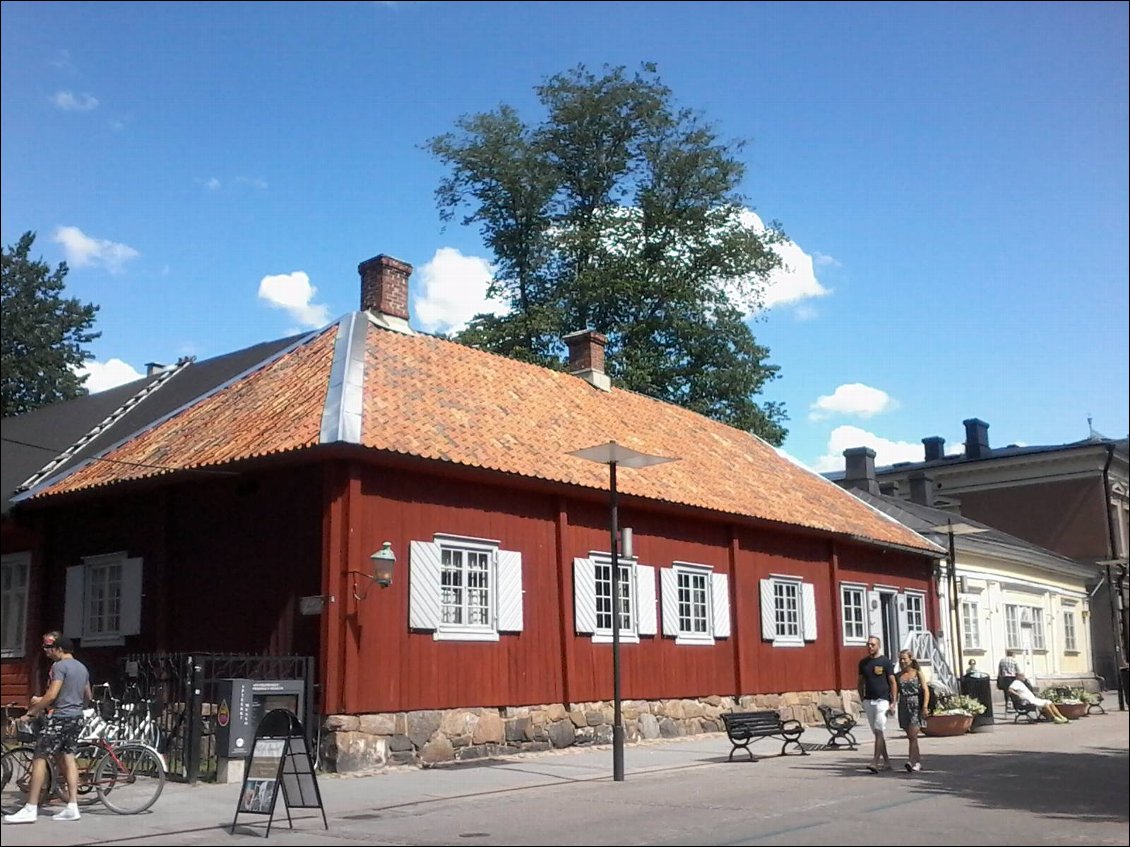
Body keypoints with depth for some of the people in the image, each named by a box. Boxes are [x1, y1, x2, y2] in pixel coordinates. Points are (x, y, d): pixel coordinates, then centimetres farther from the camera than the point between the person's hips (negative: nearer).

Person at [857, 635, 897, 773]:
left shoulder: (885, 662, -3)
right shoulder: (863, 662, 11)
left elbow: (893, 682, -4)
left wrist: (893, 702, -11)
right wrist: (862, 699, 8)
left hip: (882, 700, -6)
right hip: (868, 701, 6)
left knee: (879, 731, -12)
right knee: (876, 732, 8)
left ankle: (875, 762, -17)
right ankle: (886, 762, 16)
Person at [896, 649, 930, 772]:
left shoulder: (918, 673, 1)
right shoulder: (898, 675, 10)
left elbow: (926, 690, -5)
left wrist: (925, 707, -15)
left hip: (916, 707, -4)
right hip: (904, 707, 4)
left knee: (913, 735, -13)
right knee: (910, 736, 9)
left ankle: (912, 762, -15)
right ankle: (918, 761, 21)